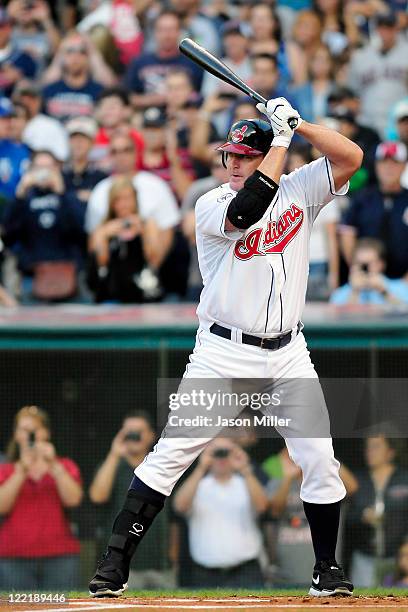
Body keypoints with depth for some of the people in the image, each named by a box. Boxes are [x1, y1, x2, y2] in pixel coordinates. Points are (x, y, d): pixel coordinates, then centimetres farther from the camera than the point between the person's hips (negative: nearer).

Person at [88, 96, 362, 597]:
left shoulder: (297, 191, 4)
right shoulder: (211, 206, -8)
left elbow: (351, 157, -4)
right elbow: (246, 211, -29)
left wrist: (298, 124, -14)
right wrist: (281, 138, -23)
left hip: (287, 353, 3)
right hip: (224, 353, -3)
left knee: (320, 461, 0)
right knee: (171, 453, -9)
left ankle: (327, 570, 15)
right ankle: (115, 563, -7)